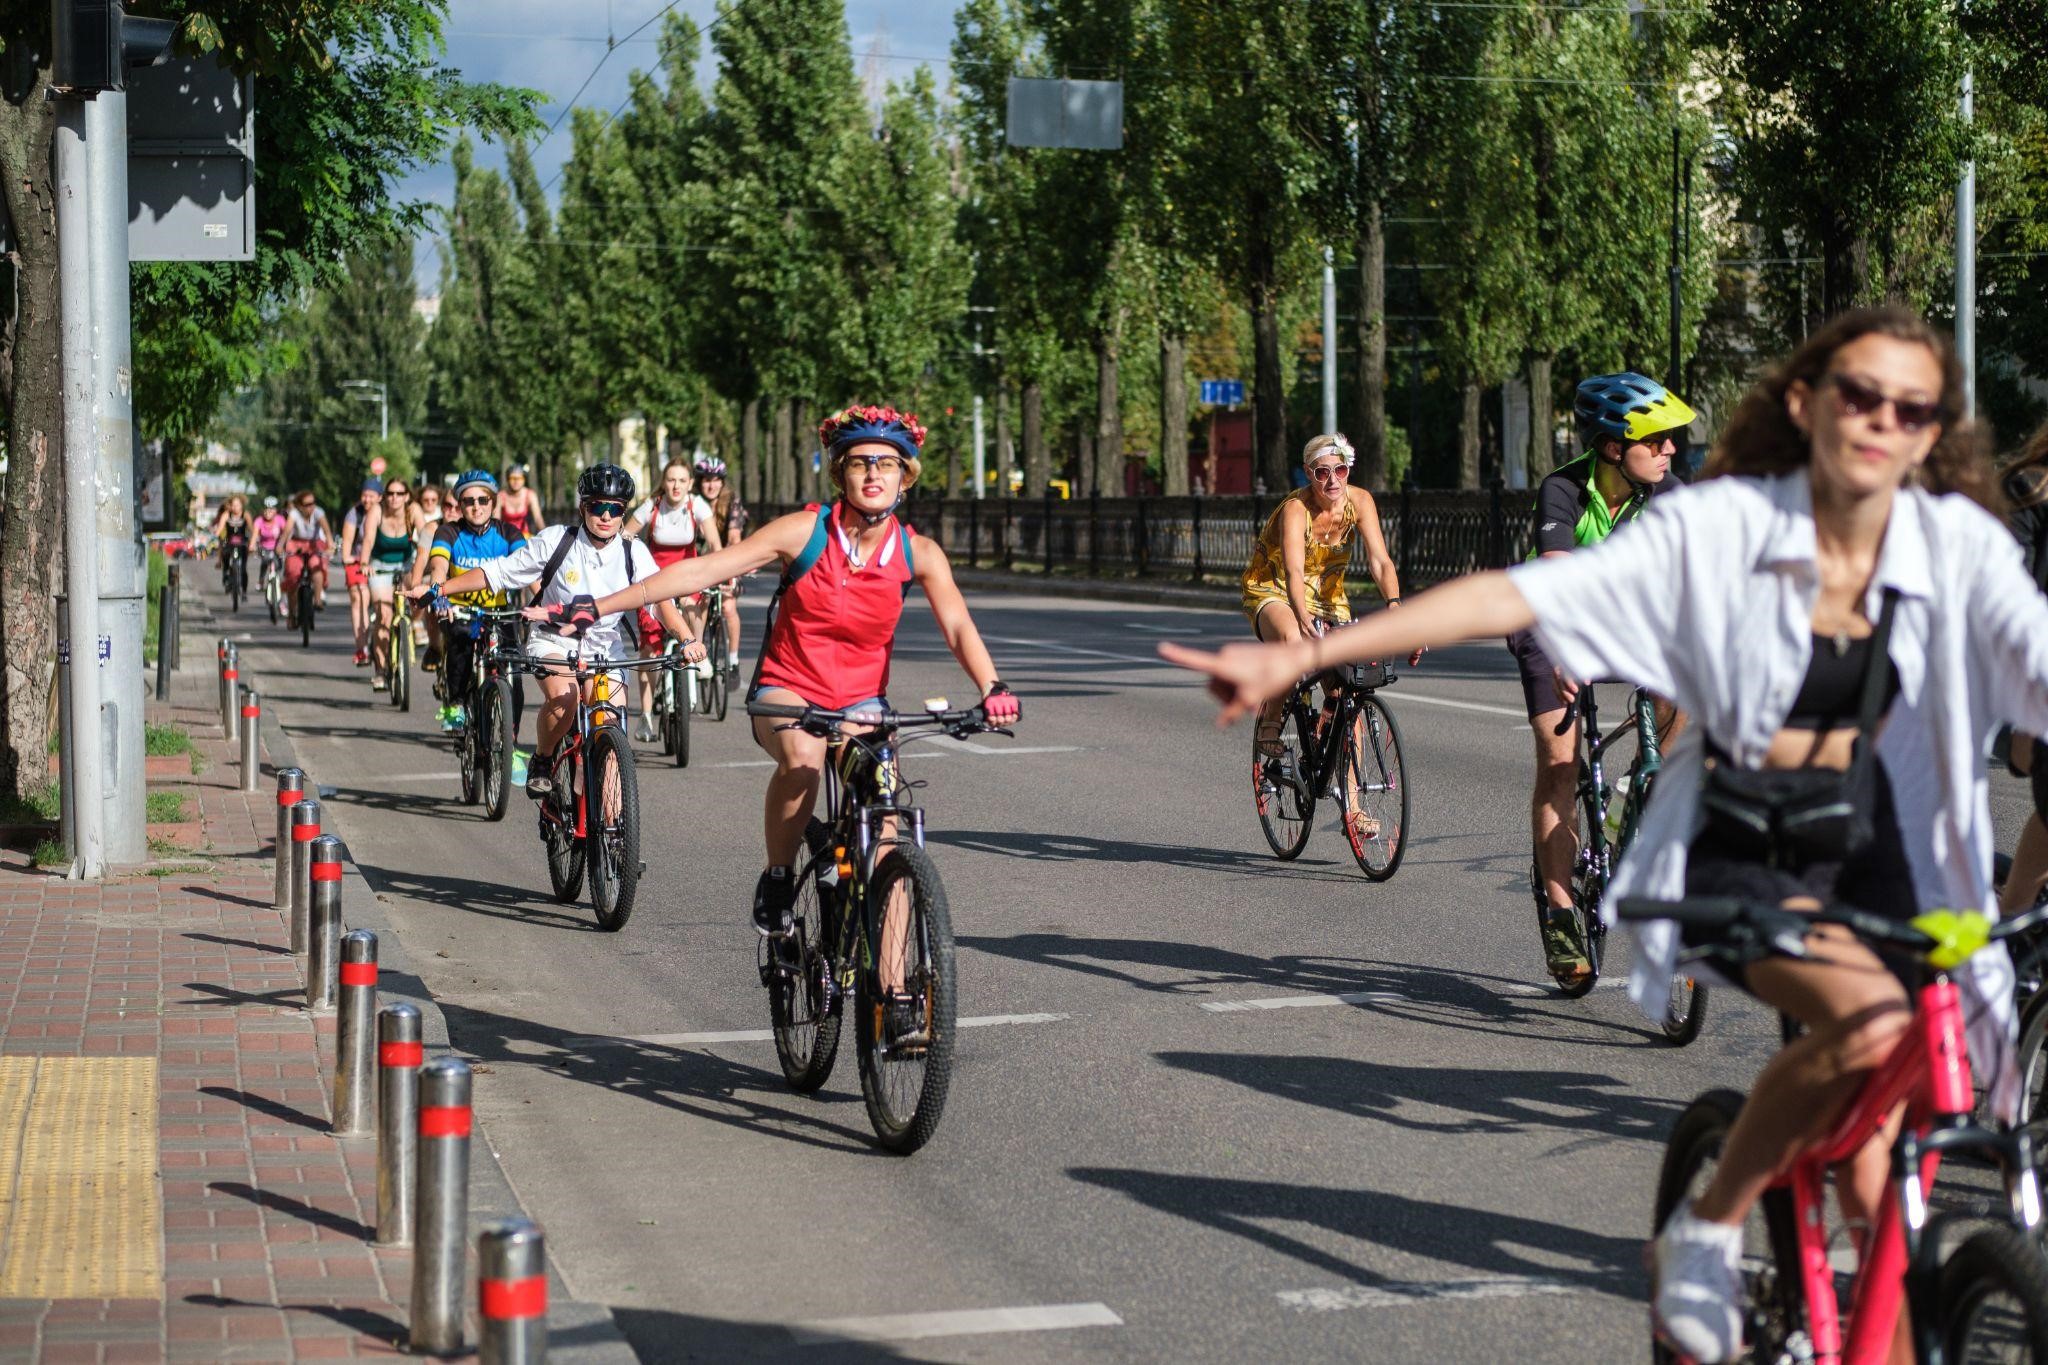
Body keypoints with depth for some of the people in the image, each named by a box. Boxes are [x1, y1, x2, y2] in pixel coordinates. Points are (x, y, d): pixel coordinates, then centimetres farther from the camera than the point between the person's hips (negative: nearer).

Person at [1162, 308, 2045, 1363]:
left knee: (1871, 1183, 0)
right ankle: (1706, 1232, -10)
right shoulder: (1717, 529, -11)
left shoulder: (1959, 544, -5)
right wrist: (1299, 656, -22)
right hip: (1738, 853, -3)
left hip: (1877, 855, 3)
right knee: (1874, 1020, -31)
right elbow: (1519, 596, -16)